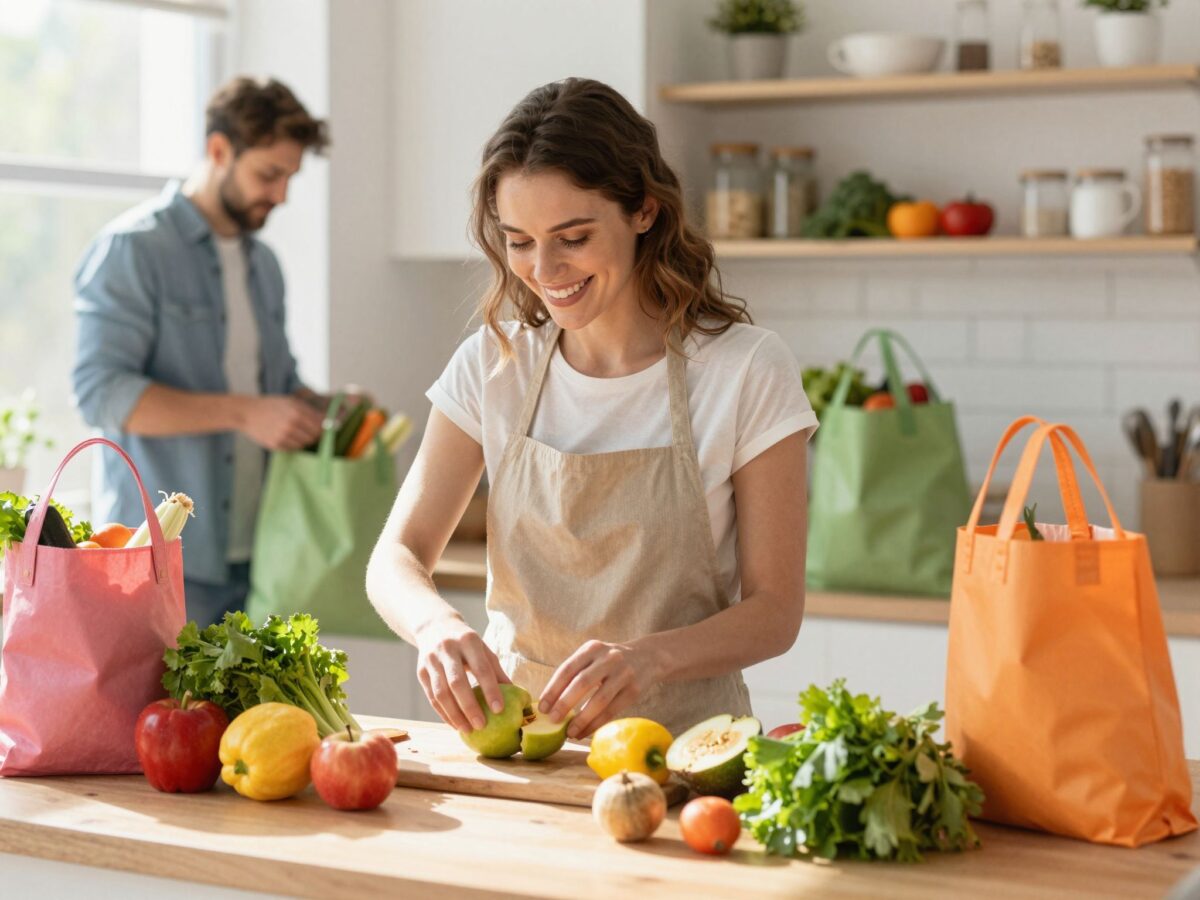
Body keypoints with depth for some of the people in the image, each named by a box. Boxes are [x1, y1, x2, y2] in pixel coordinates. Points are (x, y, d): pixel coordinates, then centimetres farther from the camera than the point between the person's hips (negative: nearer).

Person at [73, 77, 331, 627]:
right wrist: (244, 413, -22)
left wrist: (327, 407, 6)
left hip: (253, 556, 7)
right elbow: (102, 391, -17)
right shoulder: (132, 250, -6)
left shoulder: (263, 265, 17)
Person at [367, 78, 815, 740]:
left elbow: (775, 610, -3)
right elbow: (395, 558, 2)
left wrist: (650, 658, -23)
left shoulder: (747, 372, -4)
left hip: (680, 742, -2)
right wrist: (438, 626, -21)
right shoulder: (491, 364, 6)